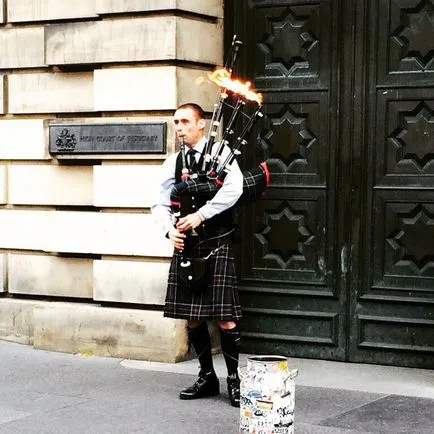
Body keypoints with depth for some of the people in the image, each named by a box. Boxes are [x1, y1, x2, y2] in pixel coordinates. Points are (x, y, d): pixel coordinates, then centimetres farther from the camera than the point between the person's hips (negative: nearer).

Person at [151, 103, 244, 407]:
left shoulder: (220, 152, -4)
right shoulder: (174, 162, 11)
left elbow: (234, 189, -20)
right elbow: (160, 204, 12)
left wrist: (199, 215, -20)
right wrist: (170, 229, -8)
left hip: (217, 242, -5)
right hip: (186, 245, 5)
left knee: (225, 317, -6)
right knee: (192, 316, 8)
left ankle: (234, 379, 9)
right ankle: (207, 377, 21)